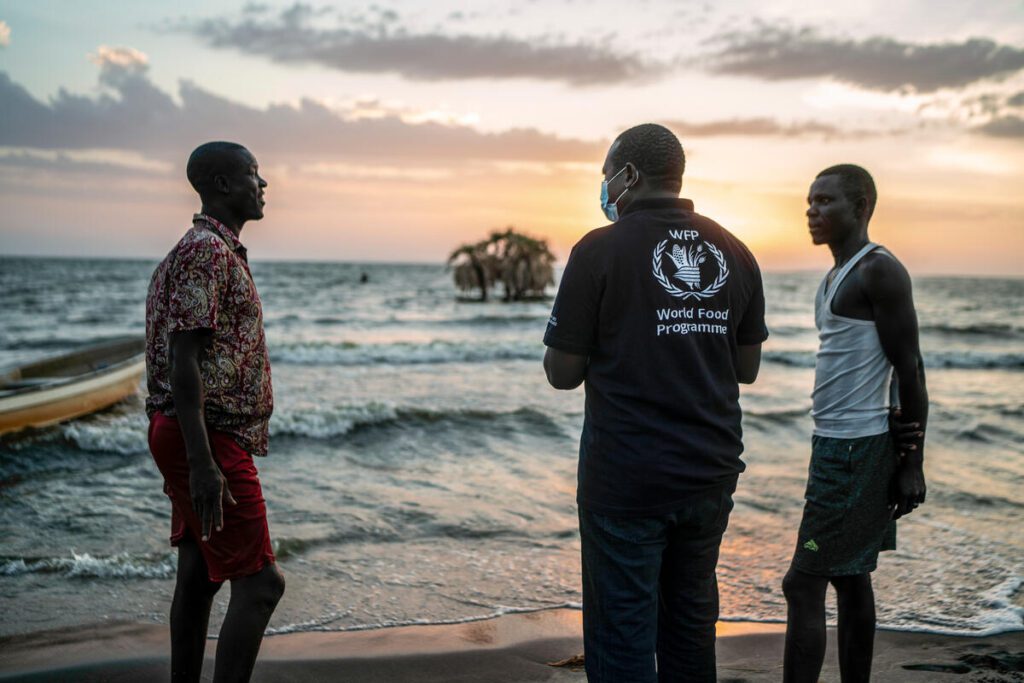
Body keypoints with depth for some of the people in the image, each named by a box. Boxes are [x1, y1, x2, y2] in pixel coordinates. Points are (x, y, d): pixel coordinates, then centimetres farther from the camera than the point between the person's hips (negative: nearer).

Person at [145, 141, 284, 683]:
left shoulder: (217, 249, 17)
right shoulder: (207, 251, -16)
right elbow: (182, 361, -23)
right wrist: (202, 463, -27)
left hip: (203, 439, 11)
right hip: (209, 438, -11)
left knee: (198, 575, 15)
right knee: (259, 581, -9)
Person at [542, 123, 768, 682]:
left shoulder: (601, 250, -10)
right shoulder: (734, 253, 5)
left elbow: (562, 374, -7)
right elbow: (747, 367, 12)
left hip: (626, 478, -5)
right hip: (711, 472, 5)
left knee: (622, 636, 4)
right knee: (691, 623, 18)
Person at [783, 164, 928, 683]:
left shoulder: (880, 271, -12)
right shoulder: (836, 277, 17)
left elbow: (909, 369, -15)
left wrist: (911, 463, -17)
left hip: (856, 450, -10)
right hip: (835, 445, 10)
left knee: (804, 585, -10)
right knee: (850, 579, 12)